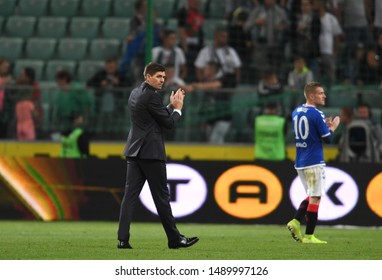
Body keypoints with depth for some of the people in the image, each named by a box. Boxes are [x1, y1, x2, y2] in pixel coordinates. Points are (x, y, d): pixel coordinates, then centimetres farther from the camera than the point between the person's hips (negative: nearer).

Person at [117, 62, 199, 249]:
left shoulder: (135, 93, 15)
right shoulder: (151, 96, -13)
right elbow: (169, 123, -9)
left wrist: (171, 106, 19)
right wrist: (177, 109, 8)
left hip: (134, 152, 8)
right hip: (150, 153, -8)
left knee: (130, 194, 2)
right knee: (161, 196, -1)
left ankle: (123, 239, -5)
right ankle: (174, 238, 7)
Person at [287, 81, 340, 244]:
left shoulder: (296, 112, 10)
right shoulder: (316, 114, -15)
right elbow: (328, 139, -11)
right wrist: (333, 127, 7)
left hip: (299, 163, 8)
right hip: (314, 163, -8)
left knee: (311, 196, 19)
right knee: (315, 198, -2)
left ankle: (296, 221, 1)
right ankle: (309, 236, -3)